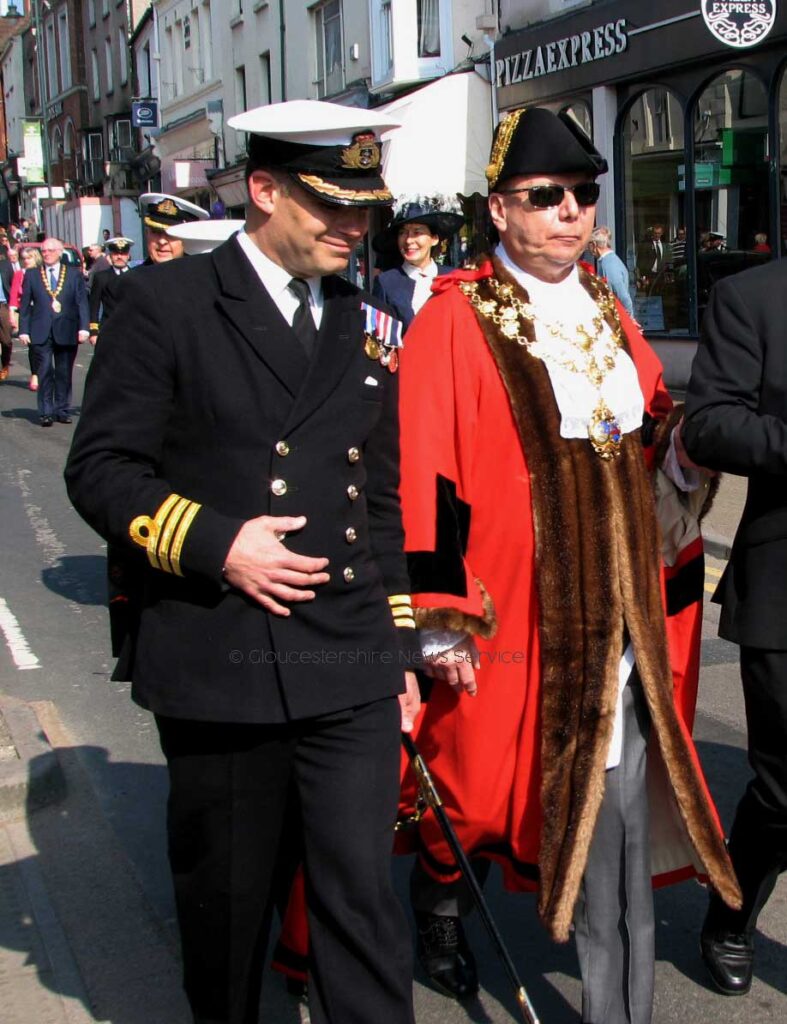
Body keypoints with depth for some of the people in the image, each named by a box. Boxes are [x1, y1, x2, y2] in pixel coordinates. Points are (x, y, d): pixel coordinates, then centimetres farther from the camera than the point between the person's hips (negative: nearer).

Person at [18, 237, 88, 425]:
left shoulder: (74, 274, 8)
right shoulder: (32, 275, 10)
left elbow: (82, 302, 3)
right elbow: (25, 304, 8)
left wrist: (83, 327, -6)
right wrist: (24, 330, 0)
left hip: (67, 331, 0)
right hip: (41, 332, 0)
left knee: (64, 373, 5)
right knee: (45, 372, -6)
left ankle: (62, 410, 13)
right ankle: (46, 412, -2)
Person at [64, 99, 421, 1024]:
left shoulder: (366, 329, 12)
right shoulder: (166, 302, -2)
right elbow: (99, 469, -5)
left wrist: (400, 646, 15)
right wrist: (214, 544, -17)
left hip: (351, 671, 3)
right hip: (217, 667, -3)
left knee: (362, 895, 3)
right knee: (224, 901, 14)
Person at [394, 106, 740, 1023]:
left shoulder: (607, 314, 12)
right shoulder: (454, 323, -8)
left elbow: (654, 441, 23)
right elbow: (425, 477, -11)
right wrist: (442, 622, -13)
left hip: (614, 627, 5)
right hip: (511, 626, -5)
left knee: (620, 819, 8)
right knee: (477, 774, 10)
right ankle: (440, 891, 41)